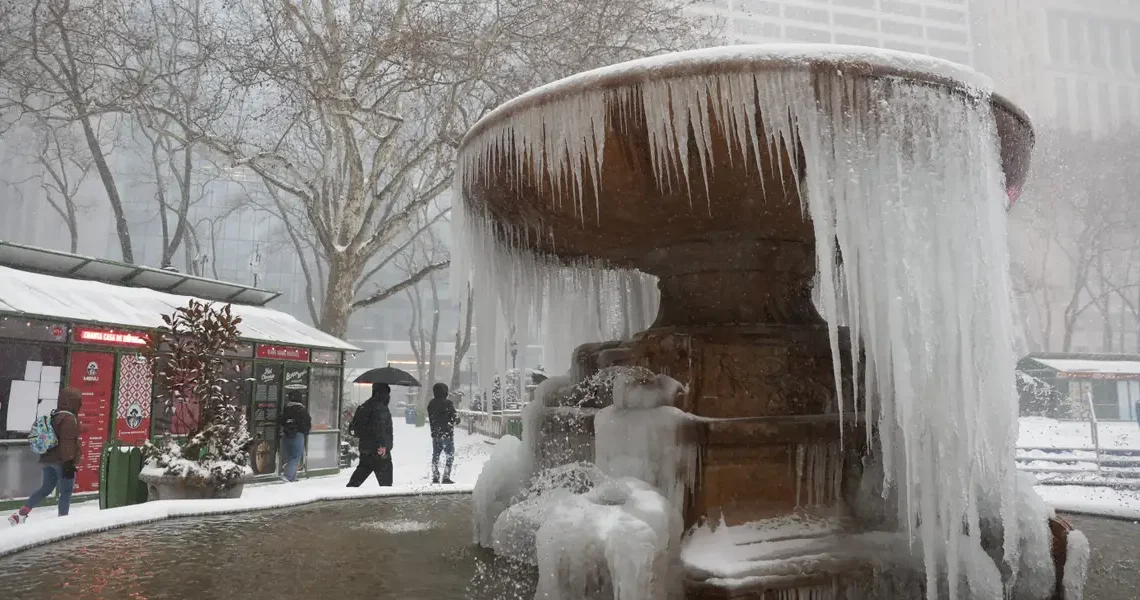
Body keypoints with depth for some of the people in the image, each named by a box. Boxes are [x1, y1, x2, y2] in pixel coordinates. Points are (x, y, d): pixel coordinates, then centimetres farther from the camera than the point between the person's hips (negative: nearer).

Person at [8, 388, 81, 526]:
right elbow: (67, 443, -22)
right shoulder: (69, 419, -17)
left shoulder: (54, 416, 13)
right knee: (66, 492, 0)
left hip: (48, 459, 9)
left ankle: (20, 514, 15)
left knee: (46, 488, 19)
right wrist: (69, 463, -21)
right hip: (62, 461, -9)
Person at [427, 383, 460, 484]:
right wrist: (457, 417, 10)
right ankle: (446, 477, -3)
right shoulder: (448, 403, -14)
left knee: (435, 455, 14)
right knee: (450, 455, 3)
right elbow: (455, 417, -11)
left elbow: (430, 419, 12)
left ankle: (435, 477, 16)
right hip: (447, 434, -6)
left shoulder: (431, 404, 5)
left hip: (435, 434, 6)